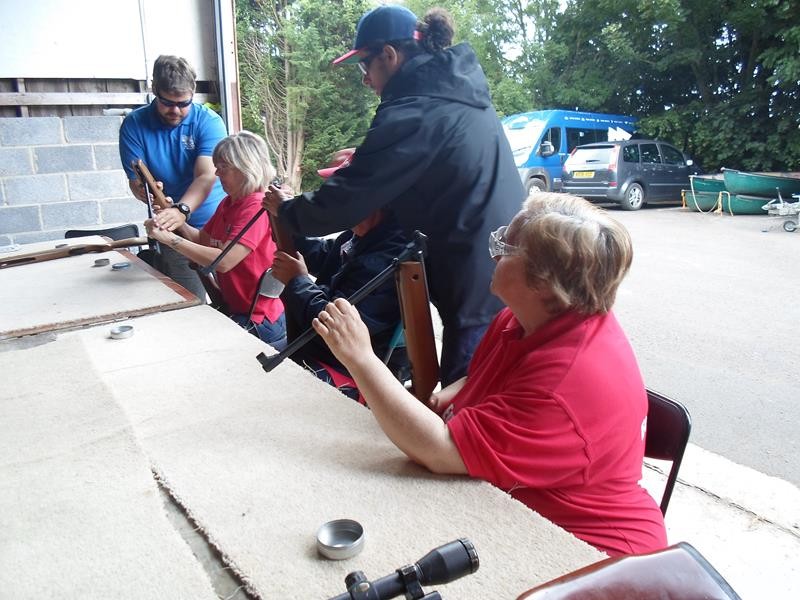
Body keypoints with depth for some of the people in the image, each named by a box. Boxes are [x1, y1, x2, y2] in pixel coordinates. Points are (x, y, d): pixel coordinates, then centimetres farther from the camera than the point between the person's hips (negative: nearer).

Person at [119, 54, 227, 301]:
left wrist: (182, 210, -40)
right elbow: (136, 181, -5)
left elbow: (206, 177, -22)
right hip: (172, 231, 1)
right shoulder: (134, 125, -3)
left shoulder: (208, 121, -9)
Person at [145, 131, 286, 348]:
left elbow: (224, 261, -27)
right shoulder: (228, 203, 10)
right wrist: (177, 222, -4)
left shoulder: (257, 206, -19)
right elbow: (202, 239, 15)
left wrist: (170, 238, -22)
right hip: (233, 310, 8)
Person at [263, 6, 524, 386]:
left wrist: (286, 210, 6)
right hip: (509, 277, 9)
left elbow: (348, 198, -11)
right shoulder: (463, 92, 12)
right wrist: (366, 156, 27)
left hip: (480, 291, -9)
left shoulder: (412, 113, -16)